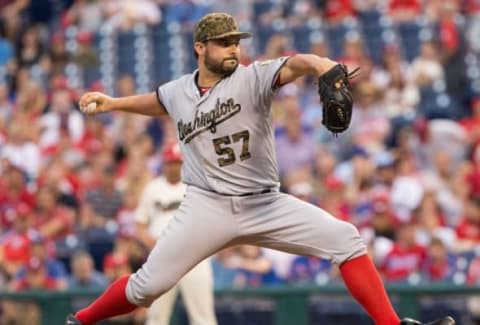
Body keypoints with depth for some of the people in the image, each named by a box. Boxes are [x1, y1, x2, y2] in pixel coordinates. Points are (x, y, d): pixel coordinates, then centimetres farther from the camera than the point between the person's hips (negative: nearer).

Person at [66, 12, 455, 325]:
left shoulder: (253, 77, -4)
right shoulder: (178, 92, 6)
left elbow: (296, 64, -25)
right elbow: (156, 101, 32)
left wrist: (322, 66, -47)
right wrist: (113, 103, 20)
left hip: (266, 205, 0)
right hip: (207, 208, 0)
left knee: (345, 238, -14)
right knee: (149, 286, -8)